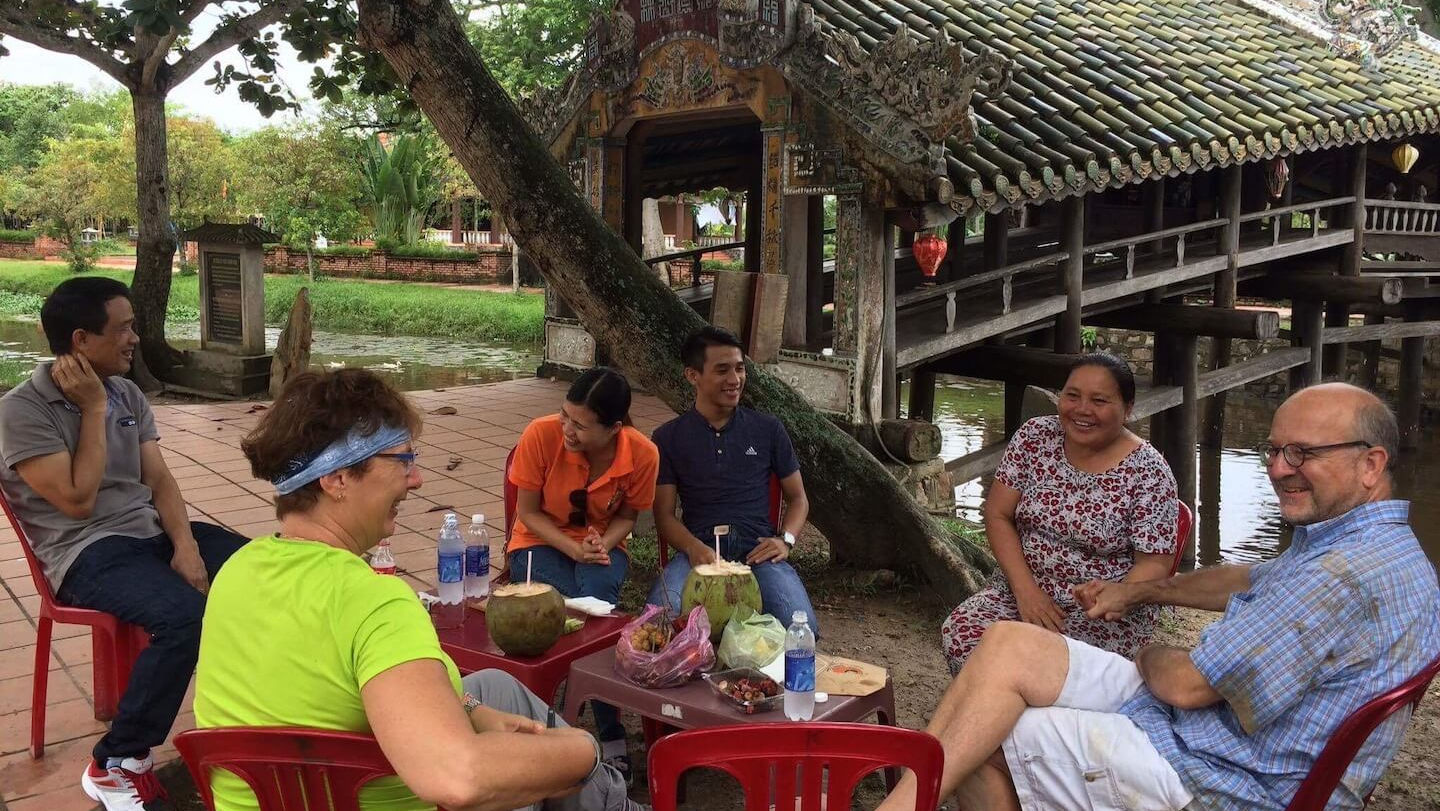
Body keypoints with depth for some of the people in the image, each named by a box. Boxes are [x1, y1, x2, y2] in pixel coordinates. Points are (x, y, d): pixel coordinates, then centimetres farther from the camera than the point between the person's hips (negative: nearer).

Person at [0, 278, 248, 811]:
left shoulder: (127, 394, 10)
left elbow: (159, 480, 6)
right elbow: (77, 500, -17)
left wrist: (186, 545, -11)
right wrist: (94, 409, -13)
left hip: (153, 531, 7)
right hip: (88, 553, -7)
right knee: (185, 615, -34)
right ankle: (115, 765, -17)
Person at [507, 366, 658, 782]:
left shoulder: (643, 454, -19)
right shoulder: (541, 435, -24)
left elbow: (627, 515, -1)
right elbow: (527, 512, -11)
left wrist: (603, 544, -22)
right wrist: (572, 548, -25)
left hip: (603, 546, 0)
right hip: (542, 542, 0)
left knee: (595, 602, -32)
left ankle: (611, 739, -19)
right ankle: (612, 735, -16)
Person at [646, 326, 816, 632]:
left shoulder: (768, 429, 13)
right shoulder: (668, 437, 10)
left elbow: (798, 498, 19)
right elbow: (665, 514, 6)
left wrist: (785, 539, -3)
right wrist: (693, 547, -15)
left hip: (757, 550, 1)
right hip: (698, 548, 0)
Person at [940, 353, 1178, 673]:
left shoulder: (1148, 472, -10)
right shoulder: (1034, 437, 0)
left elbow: (1154, 565, -9)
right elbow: (997, 515, 1)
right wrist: (1025, 589, -12)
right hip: (1022, 588, 4)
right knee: (961, 635, -25)